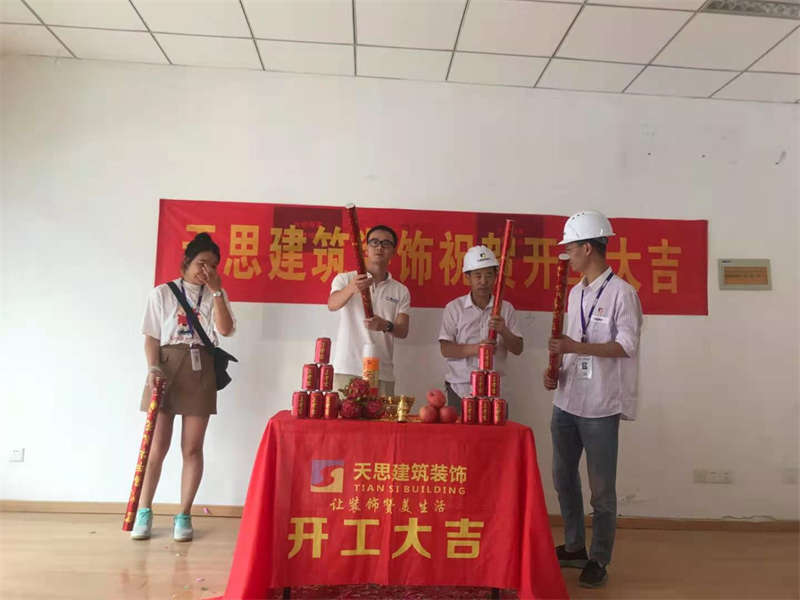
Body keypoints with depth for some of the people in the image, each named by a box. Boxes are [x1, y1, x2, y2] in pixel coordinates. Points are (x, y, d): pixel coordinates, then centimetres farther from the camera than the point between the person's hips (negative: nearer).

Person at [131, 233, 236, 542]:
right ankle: (144, 512, 16)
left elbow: (225, 330, -6)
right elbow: (152, 337, 4)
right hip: (166, 367, -1)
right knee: (157, 446, 1)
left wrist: (216, 290, -7)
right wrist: (152, 368, -11)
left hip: (200, 370, 1)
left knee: (192, 448, 2)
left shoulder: (216, 295, 11)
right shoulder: (162, 293, 8)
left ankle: (183, 515, 12)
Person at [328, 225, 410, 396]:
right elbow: (332, 304, -14)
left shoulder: (401, 291, 10)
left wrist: (386, 326, -22)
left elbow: (403, 331, 1)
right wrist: (351, 289, -36)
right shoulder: (345, 279, 5)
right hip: (347, 369, -2)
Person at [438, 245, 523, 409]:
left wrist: (503, 331, -14)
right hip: (460, 388, -1)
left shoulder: (506, 308, 8)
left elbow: (518, 349, 5)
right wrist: (475, 349, -20)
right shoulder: (454, 308, 2)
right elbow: (445, 349, -5)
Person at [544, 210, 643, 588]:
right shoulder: (575, 293, 12)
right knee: (563, 479, 17)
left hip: (600, 405, -7)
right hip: (567, 401, 8)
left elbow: (626, 346, -14)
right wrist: (557, 371, 3)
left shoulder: (621, 293, -10)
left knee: (601, 489, 5)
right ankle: (575, 547, 34)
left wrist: (576, 346, -22)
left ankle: (598, 560, 22)